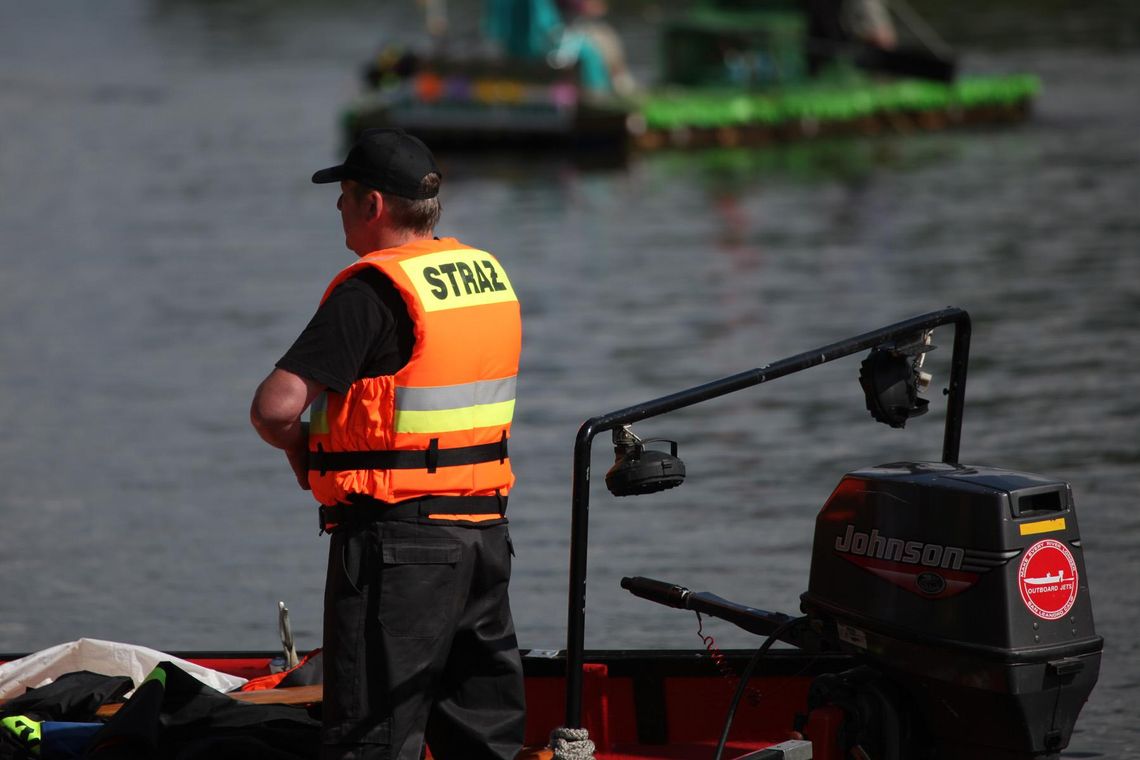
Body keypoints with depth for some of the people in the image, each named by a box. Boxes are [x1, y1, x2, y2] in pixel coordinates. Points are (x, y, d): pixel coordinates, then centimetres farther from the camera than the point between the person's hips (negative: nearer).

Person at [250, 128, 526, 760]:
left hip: (395, 540, -8)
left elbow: (274, 407, -21)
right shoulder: (489, 274, 10)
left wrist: (297, 445, 2)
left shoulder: (373, 290, -15)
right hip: (486, 529, 8)